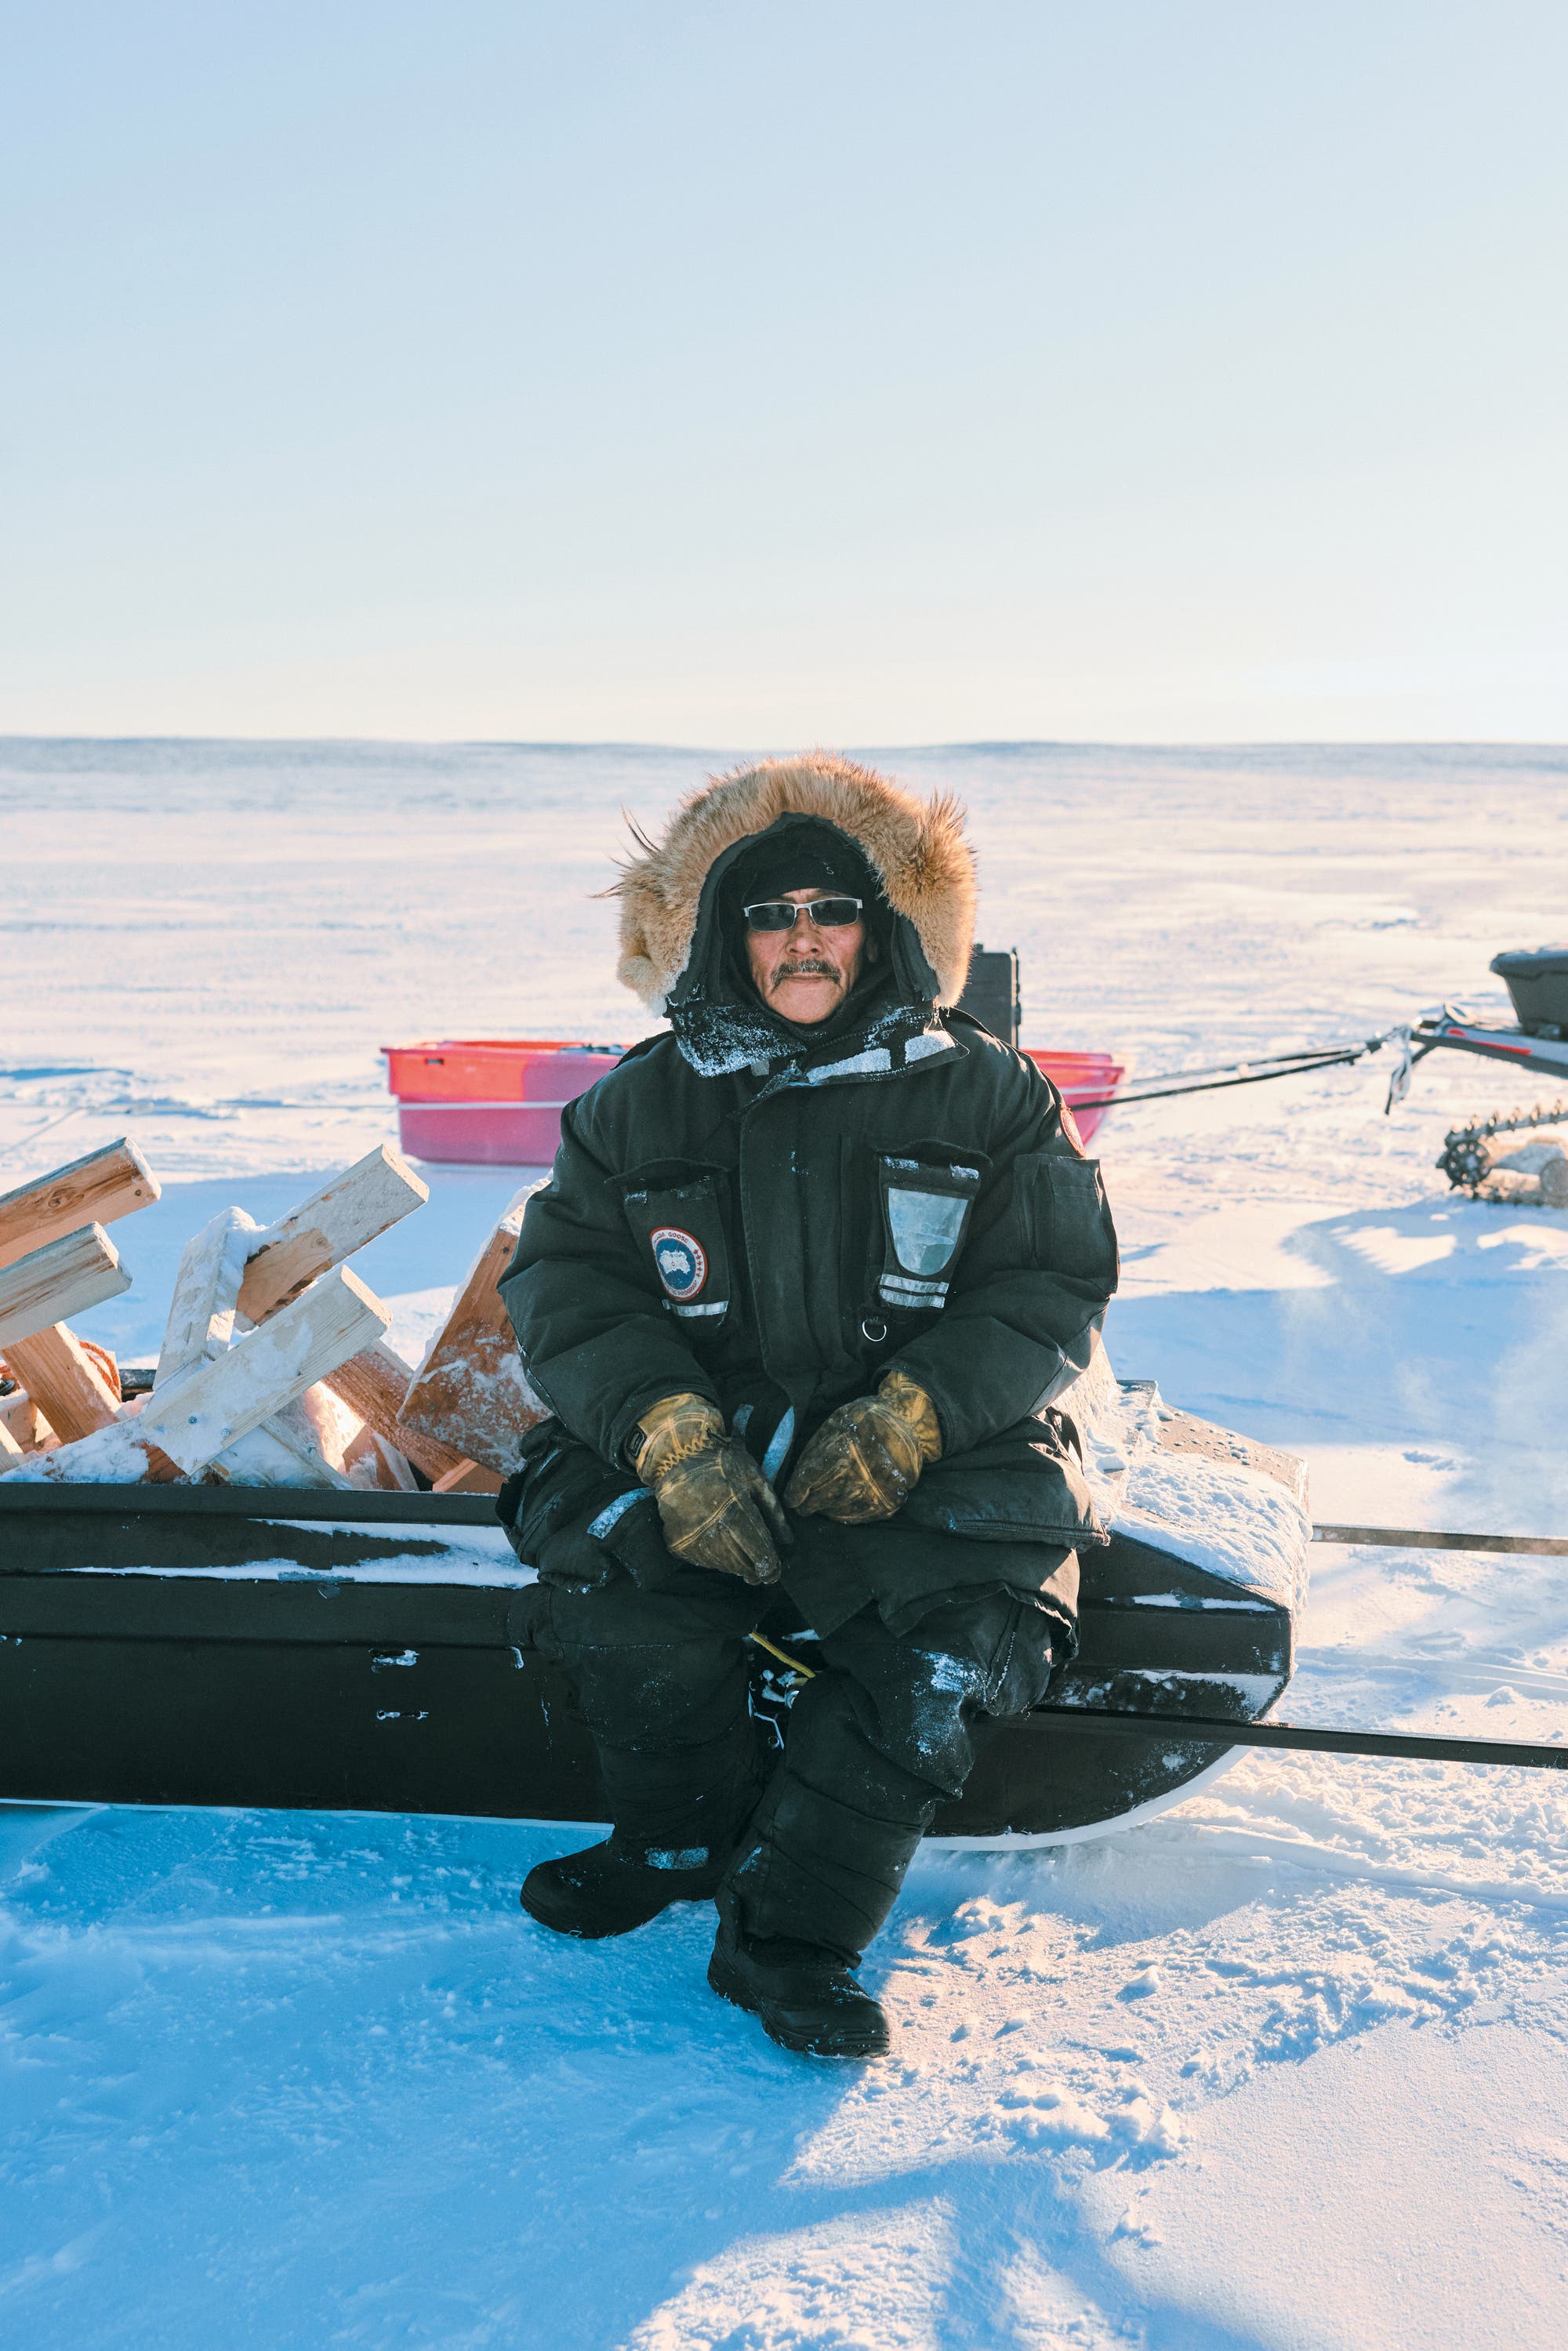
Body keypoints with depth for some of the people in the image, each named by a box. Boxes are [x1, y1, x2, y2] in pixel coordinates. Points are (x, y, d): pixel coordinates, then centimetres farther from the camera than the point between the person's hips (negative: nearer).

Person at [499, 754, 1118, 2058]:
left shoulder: (986, 1094, 5)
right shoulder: (641, 1107, 7)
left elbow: (1056, 1283, 1)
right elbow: (567, 1281, 1)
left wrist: (913, 1413, -17)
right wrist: (668, 1428, -19)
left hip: (928, 1451, -1)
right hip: (706, 1432, 1)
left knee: (968, 1612, -30)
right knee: (606, 1561, -28)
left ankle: (789, 1934, -19)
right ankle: (687, 1838, 1)